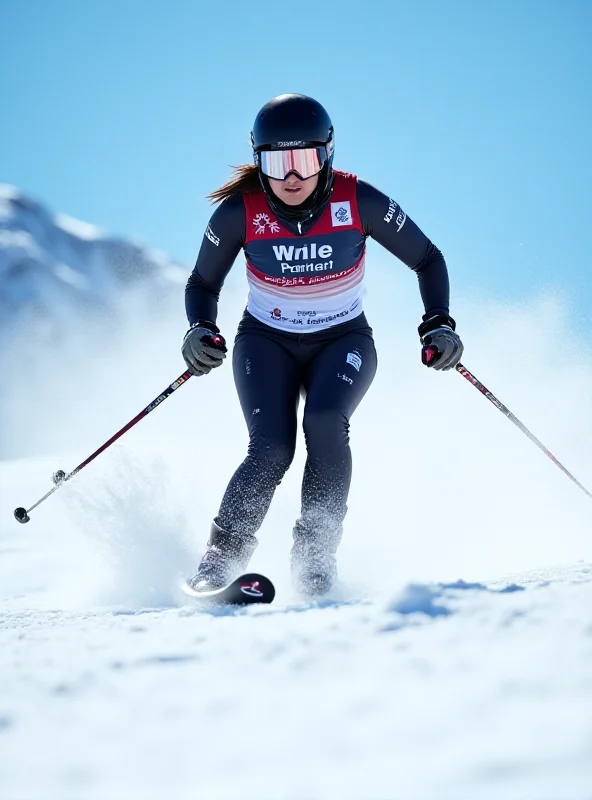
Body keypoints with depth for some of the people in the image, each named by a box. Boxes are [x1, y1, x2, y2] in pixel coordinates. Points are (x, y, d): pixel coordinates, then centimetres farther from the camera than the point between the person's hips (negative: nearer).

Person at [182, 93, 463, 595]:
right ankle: (221, 557, -4)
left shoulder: (359, 202, -18)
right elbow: (203, 283, -1)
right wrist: (201, 331, -20)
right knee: (271, 450, -22)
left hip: (343, 341, 0)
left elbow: (427, 259, -5)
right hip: (266, 342, 0)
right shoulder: (239, 212, -16)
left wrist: (440, 324, -17)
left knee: (325, 426, -29)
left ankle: (316, 554, -16)